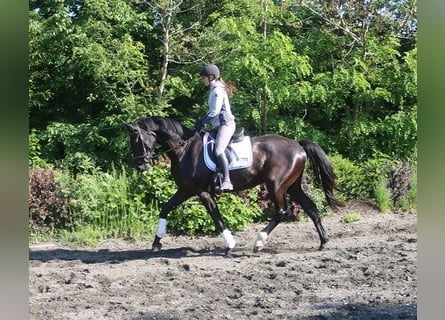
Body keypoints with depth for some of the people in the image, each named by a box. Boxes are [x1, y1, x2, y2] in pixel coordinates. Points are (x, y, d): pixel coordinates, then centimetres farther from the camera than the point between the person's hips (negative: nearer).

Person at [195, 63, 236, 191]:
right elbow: (212, 110, 22)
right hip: (222, 124, 11)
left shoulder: (217, 90, -13)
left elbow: (214, 112, -18)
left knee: (218, 150, -24)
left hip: (226, 124, -11)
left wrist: (202, 123, -10)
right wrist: (202, 121, 12)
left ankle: (226, 181, -32)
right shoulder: (215, 89, 18)